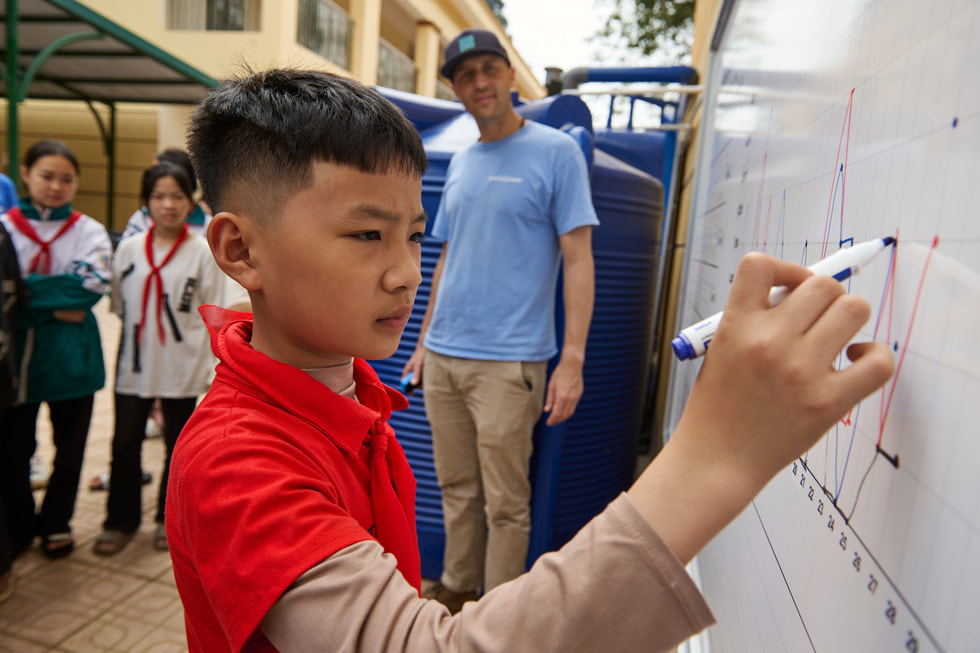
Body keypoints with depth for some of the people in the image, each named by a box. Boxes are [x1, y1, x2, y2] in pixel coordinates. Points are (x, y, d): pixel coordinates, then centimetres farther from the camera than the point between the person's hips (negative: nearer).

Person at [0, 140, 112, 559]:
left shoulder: (88, 232, -1)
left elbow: (92, 284, -17)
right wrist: (56, 306, -19)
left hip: (71, 358, 0)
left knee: (69, 447, 11)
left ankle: (55, 524, 32)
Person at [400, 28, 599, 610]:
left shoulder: (556, 151, -3)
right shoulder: (460, 163, 15)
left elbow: (577, 259, -9)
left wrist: (572, 359, -15)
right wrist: (425, 339, 17)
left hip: (508, 363, -6)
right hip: (443, 359, 6)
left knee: (505, 503, 5)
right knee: (456, 490, 16)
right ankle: (457, 588, 34)